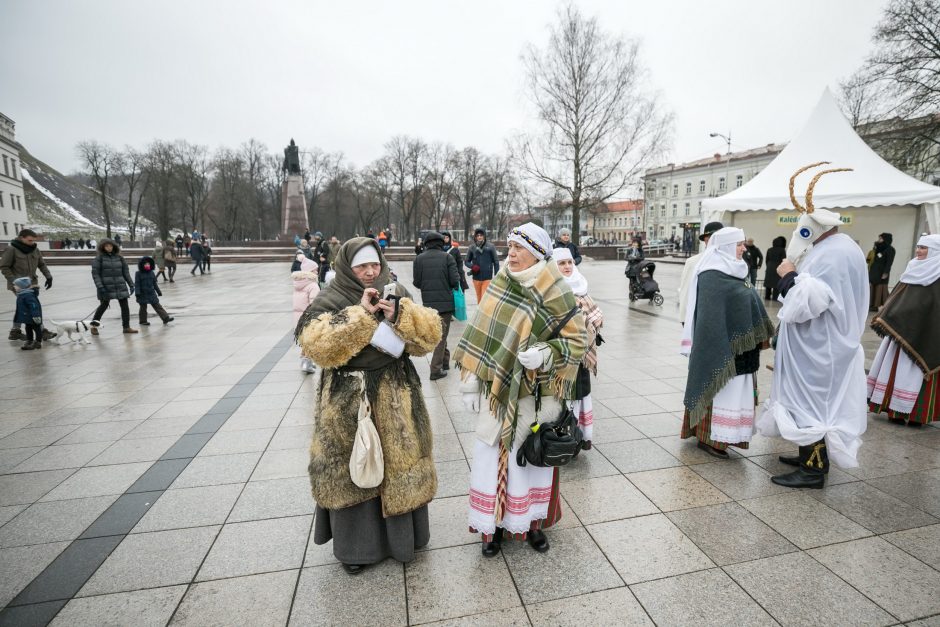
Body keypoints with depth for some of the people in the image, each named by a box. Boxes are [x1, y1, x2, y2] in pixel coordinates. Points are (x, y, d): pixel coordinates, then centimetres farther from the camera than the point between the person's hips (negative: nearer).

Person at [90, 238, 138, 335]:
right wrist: (100, 287, -15)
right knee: (104, 305, 5)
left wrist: (131, 284, 7)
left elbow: (125, 272, 12)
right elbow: (95, 273, -6)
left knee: (125, 306, 2)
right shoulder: (99, 258, -2)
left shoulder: (119, 257, 9)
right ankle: (94, 325, 25)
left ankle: (126, 327, 10)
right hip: (106, 287, -3)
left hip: (120, 286, 4)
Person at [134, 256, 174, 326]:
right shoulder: (139, 274, -7)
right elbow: (137, 284, -10)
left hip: (152, 294, 4)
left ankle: (165, 318, -2)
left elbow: (155, 283, 14)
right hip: (143, 294, -4)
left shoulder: (151, 273, 6)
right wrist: (137, 293, -19)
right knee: (143, 307, 8)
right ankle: (143, 321, 19)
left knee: (157, 306, 2)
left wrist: (158, 291, 16)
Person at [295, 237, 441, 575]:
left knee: (399, 465, 12)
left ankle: (401, 532, 35)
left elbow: (430, 335, -2)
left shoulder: (397, 294, 4)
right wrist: (361, 314, -23)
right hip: (349, 400, -2)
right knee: (353, 469, 8)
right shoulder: (329, 301, -5)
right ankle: (355, 544, 30)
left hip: (395, 398, 3)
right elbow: (316, 345, -22)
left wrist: (399, 314, -19)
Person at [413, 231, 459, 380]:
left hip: (428, 303, 3)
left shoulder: (419, 259, -1)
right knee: (441, 334, 4)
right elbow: (455, 280, -12)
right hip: (445, 302, -3)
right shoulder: (447, 257, -7)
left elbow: (417, 282, -2)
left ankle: (445, 361, 29)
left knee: (439, 333, 20)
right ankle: (436, 369, 2)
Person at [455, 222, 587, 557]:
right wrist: (471, 383, 5)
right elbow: (479, 336, 6)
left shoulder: (555, 293, -11)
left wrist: (544, 354, -23)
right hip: (496, 388, 3)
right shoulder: (499, 286, 1)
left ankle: (532, 521, 36)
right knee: (491, 454, 8)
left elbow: (577, 339, -6)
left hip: (533, 392, -3)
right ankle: (494, 523, 29)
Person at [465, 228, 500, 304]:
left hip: (487, 277, -3)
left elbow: (496, 261, 1)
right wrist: (472, 266, -9)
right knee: (479, 299, 12)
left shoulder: (490, 247, -3)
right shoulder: (472, 248, 3)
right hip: (476, 277, 3)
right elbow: (466, 261, 13)